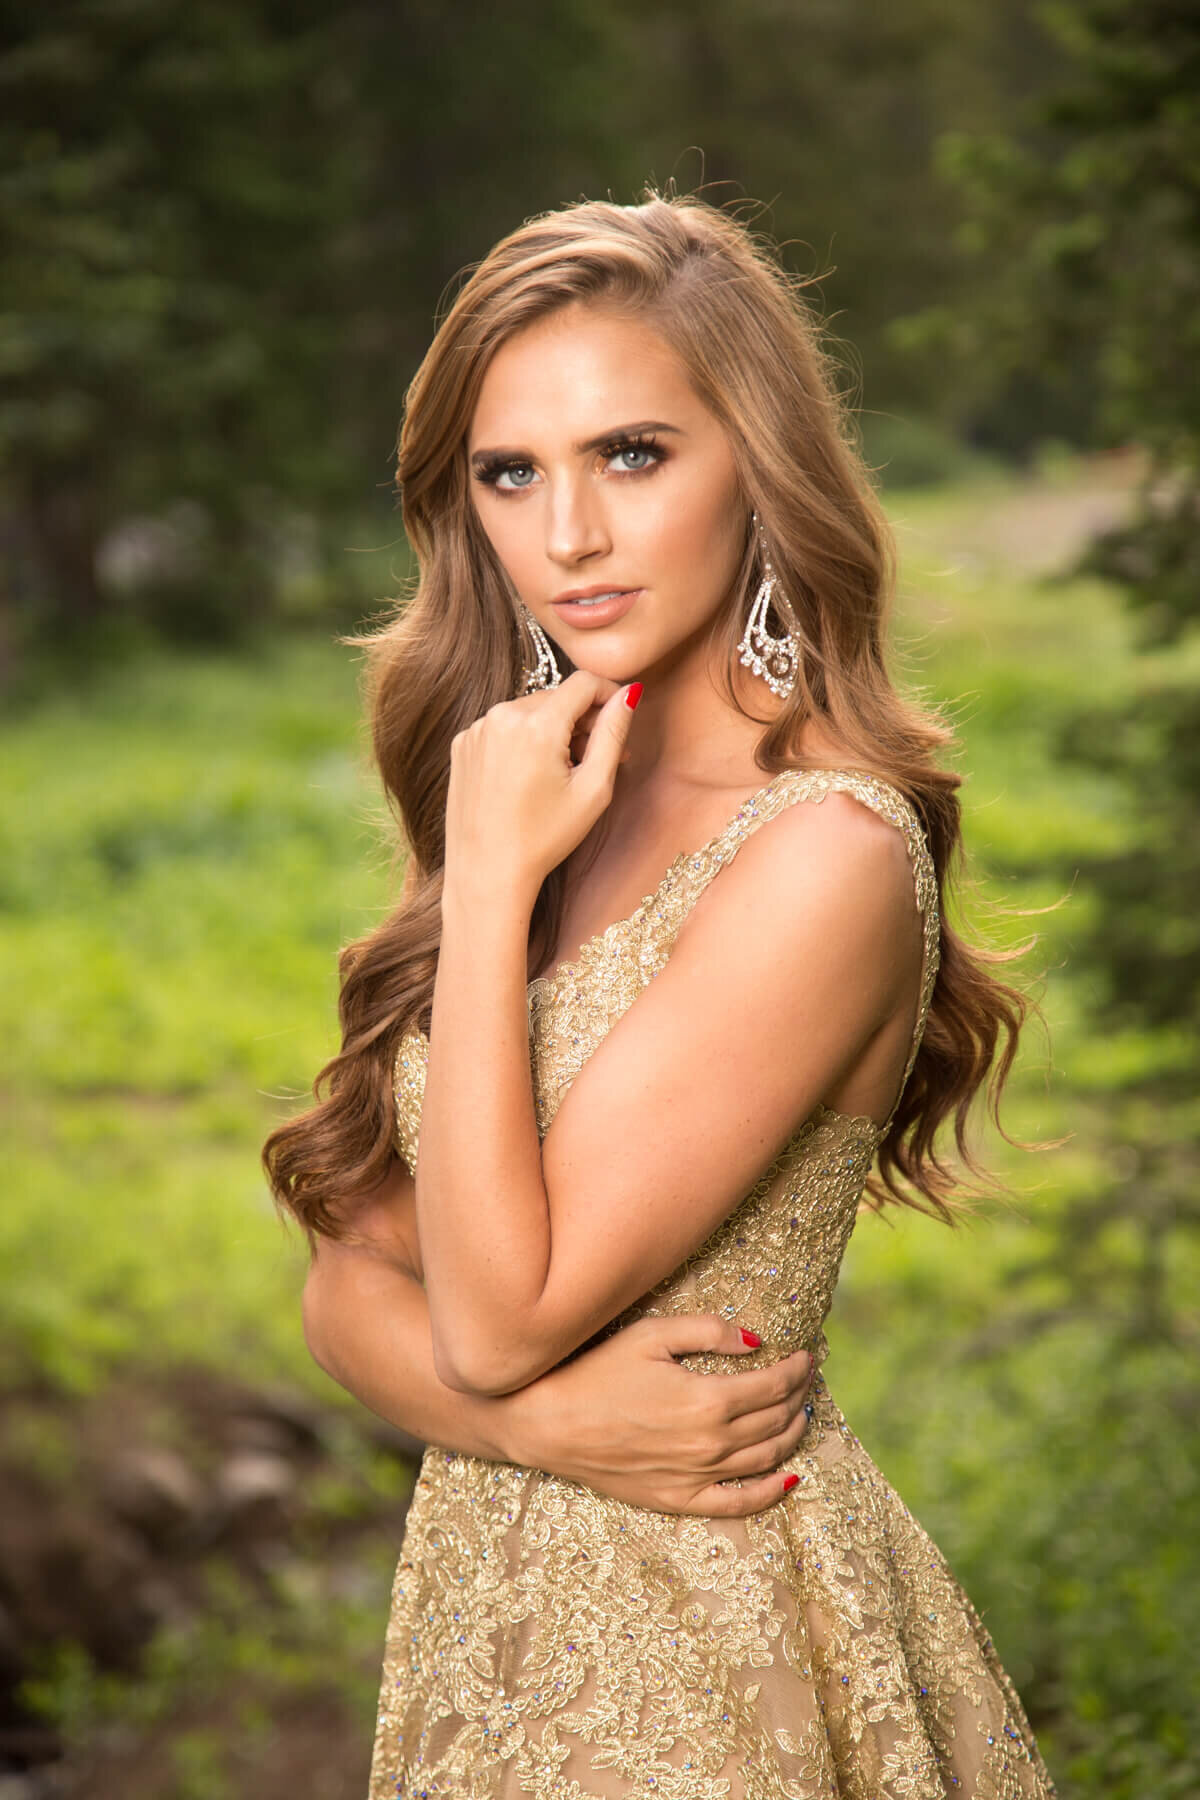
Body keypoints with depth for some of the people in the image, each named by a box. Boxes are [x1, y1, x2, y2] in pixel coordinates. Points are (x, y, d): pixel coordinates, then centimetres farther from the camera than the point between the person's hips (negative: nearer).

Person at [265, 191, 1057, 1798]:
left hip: (703, 1661, -7)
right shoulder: (577, 806, 3)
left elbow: (497, 1317, -20)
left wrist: (489, 885, -19)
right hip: (500, 1599, 7)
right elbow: (353, 1277, 3)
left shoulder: (826, 855, -20)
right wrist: (539, 1416, -16)